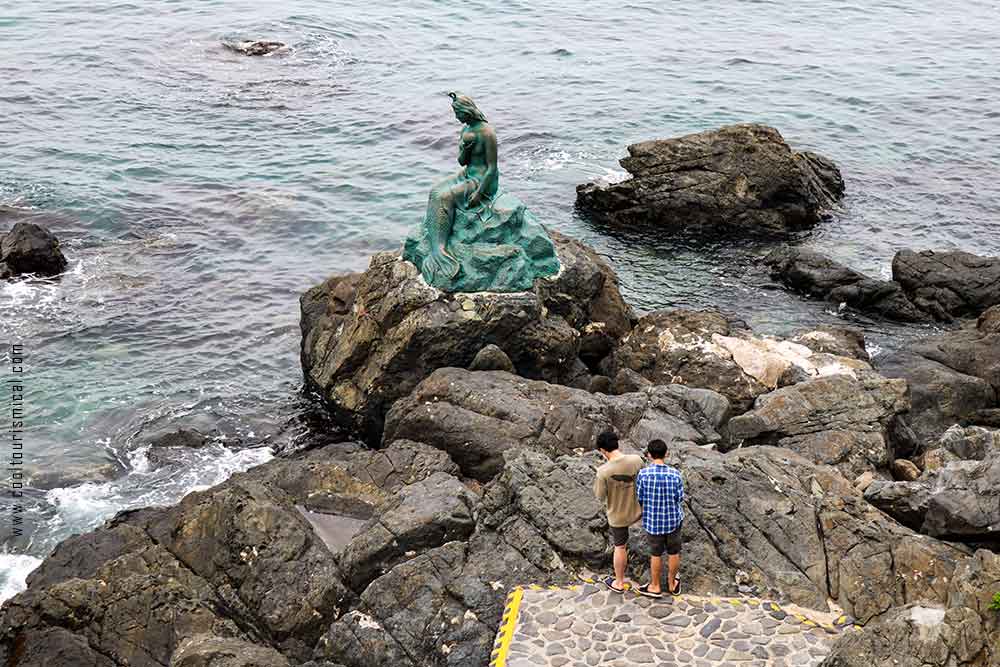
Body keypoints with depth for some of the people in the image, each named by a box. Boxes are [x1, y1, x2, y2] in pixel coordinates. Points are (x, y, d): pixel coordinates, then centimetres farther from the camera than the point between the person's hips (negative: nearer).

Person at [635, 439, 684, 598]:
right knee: (673, 552, 20)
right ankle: (672, 584, 37)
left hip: (653, 520, -1)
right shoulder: (675, 474, -17)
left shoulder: (643, 474, -21)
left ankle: (655, 587, 33)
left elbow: (639, 498, -11)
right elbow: (679, 498, -8)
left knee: (656, 553, 17)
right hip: (673, 518, 1)